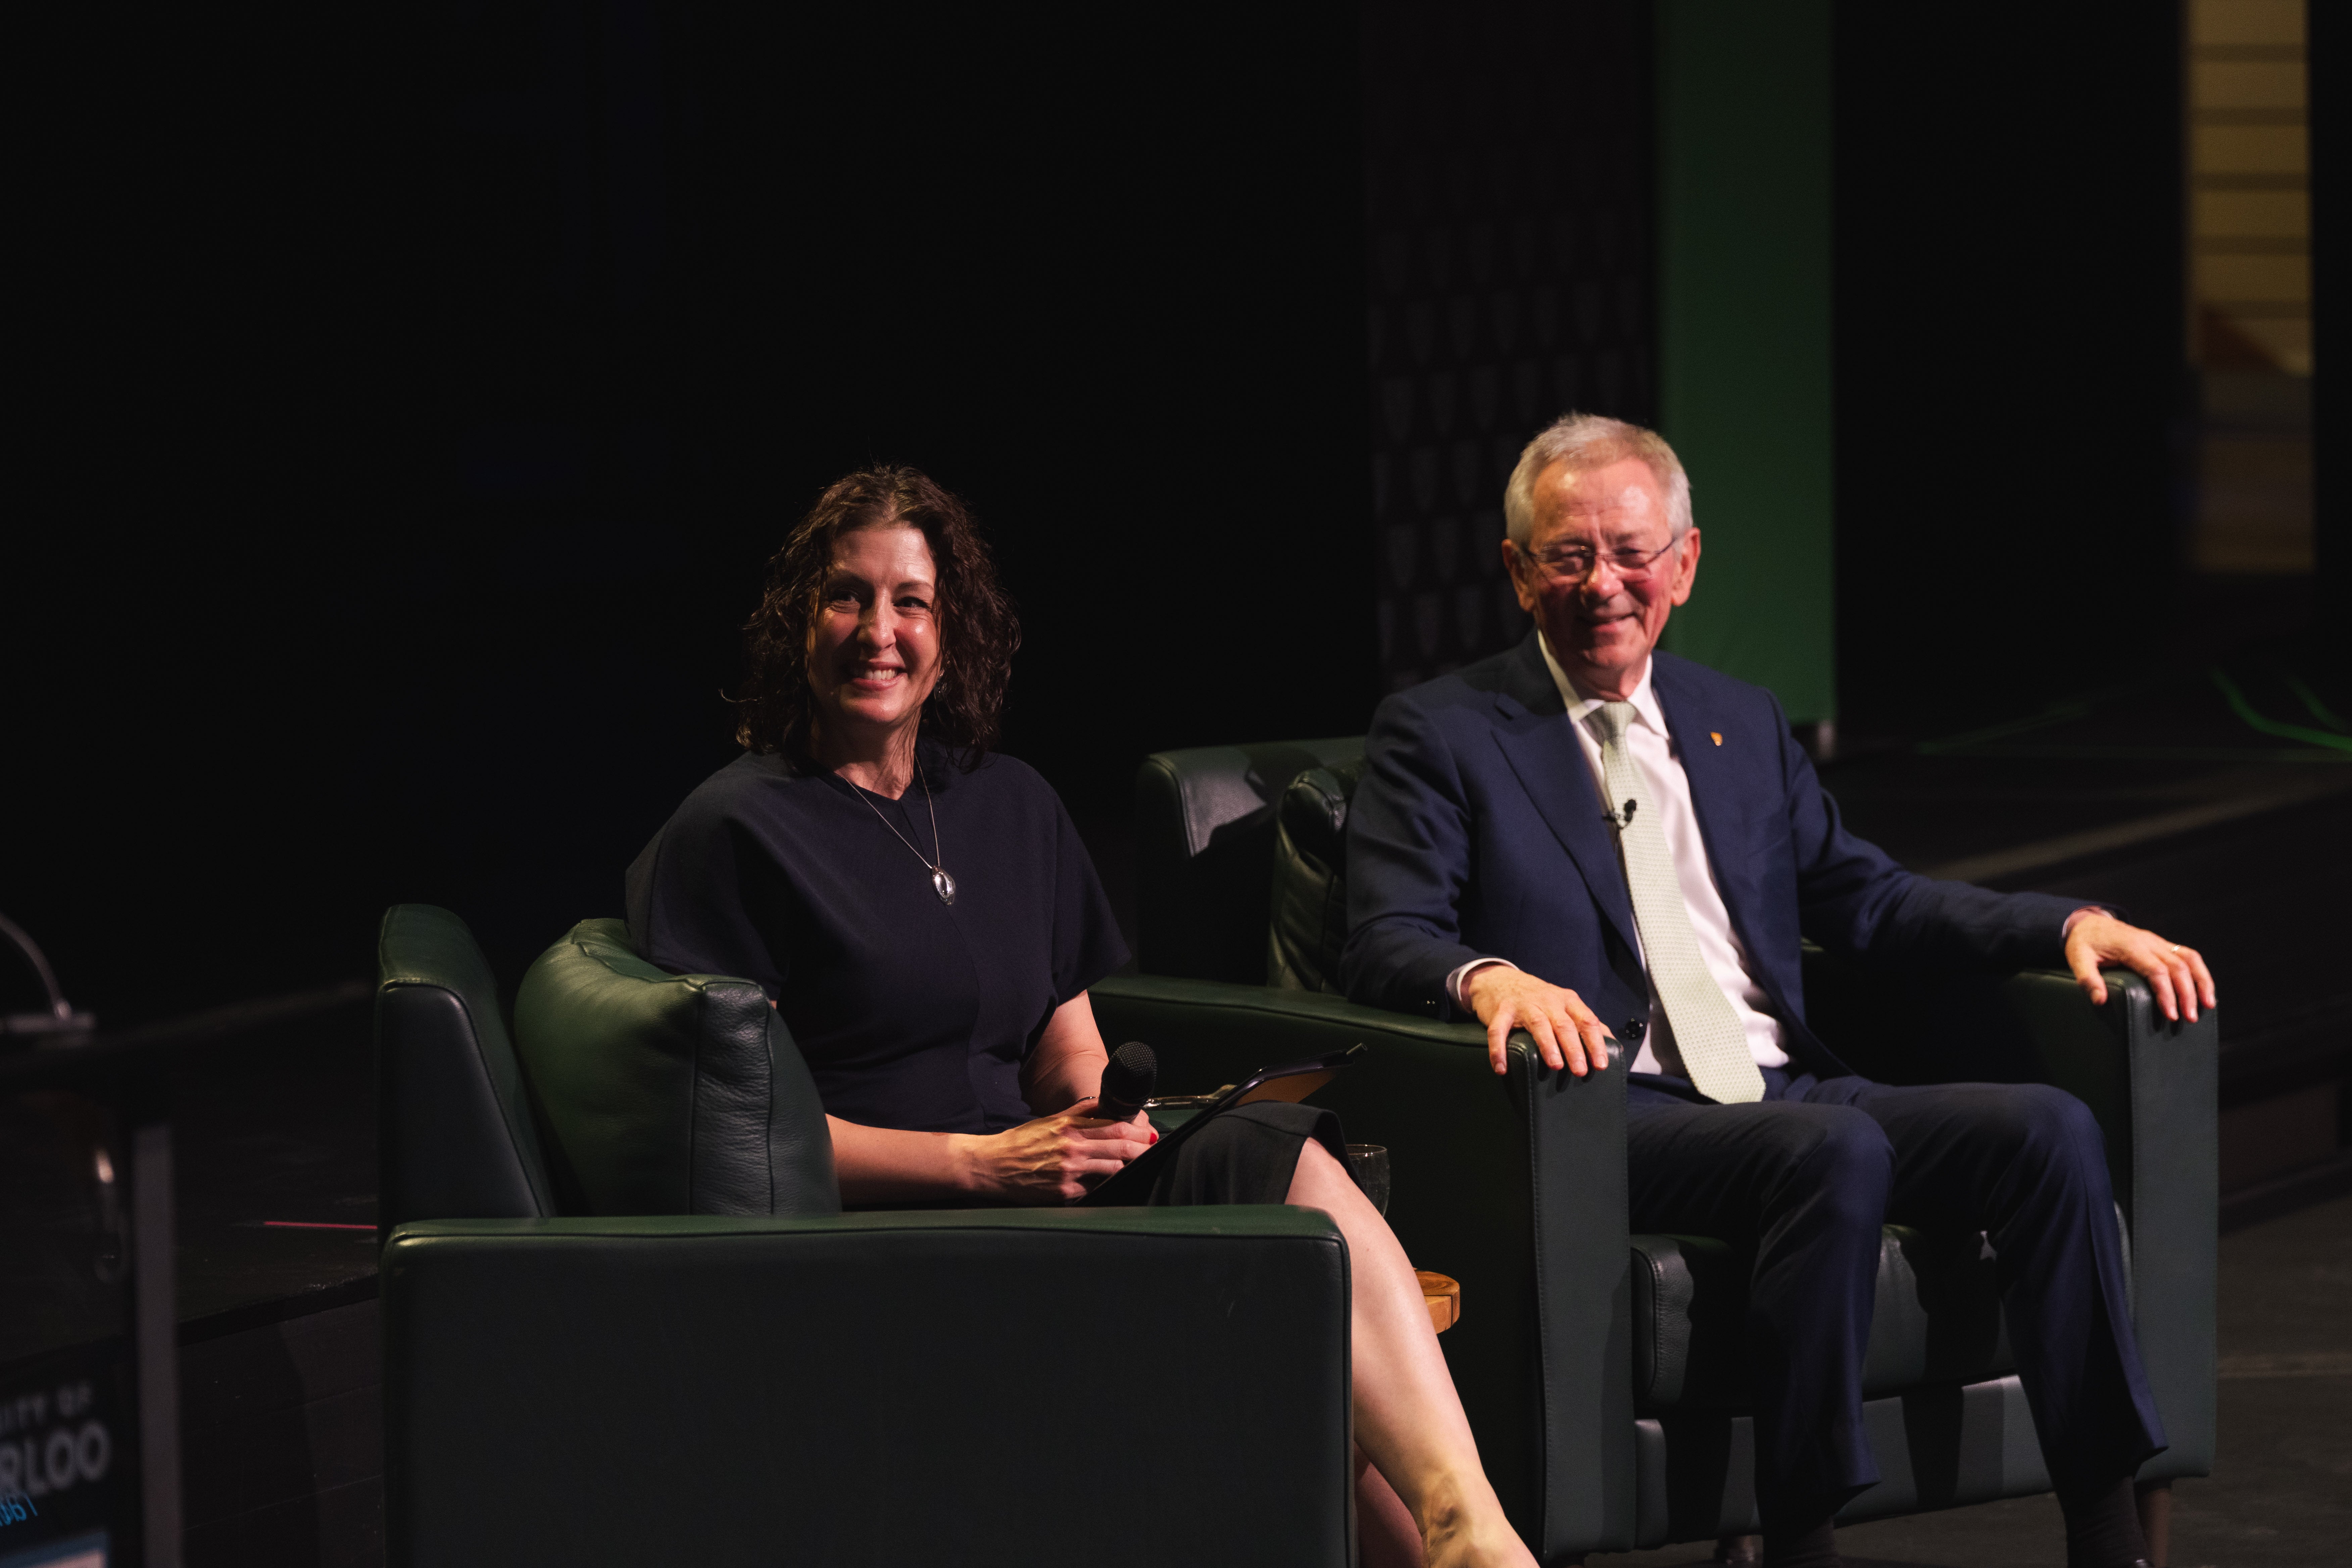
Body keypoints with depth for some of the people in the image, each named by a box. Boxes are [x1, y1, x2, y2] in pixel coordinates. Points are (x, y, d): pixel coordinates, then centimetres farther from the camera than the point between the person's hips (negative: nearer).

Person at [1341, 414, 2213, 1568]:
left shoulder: (1740, 724, 24)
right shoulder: (1438, 736, 6)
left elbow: (1868, 901, 25)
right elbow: (1384, 947, -5)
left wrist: (2072, 926, 10)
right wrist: (1488, 978, -30)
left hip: (1787, 1091, 6)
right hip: (1609, 1116, -6)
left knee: (2048, 1128, -18)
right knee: (1837, 1152, -35)